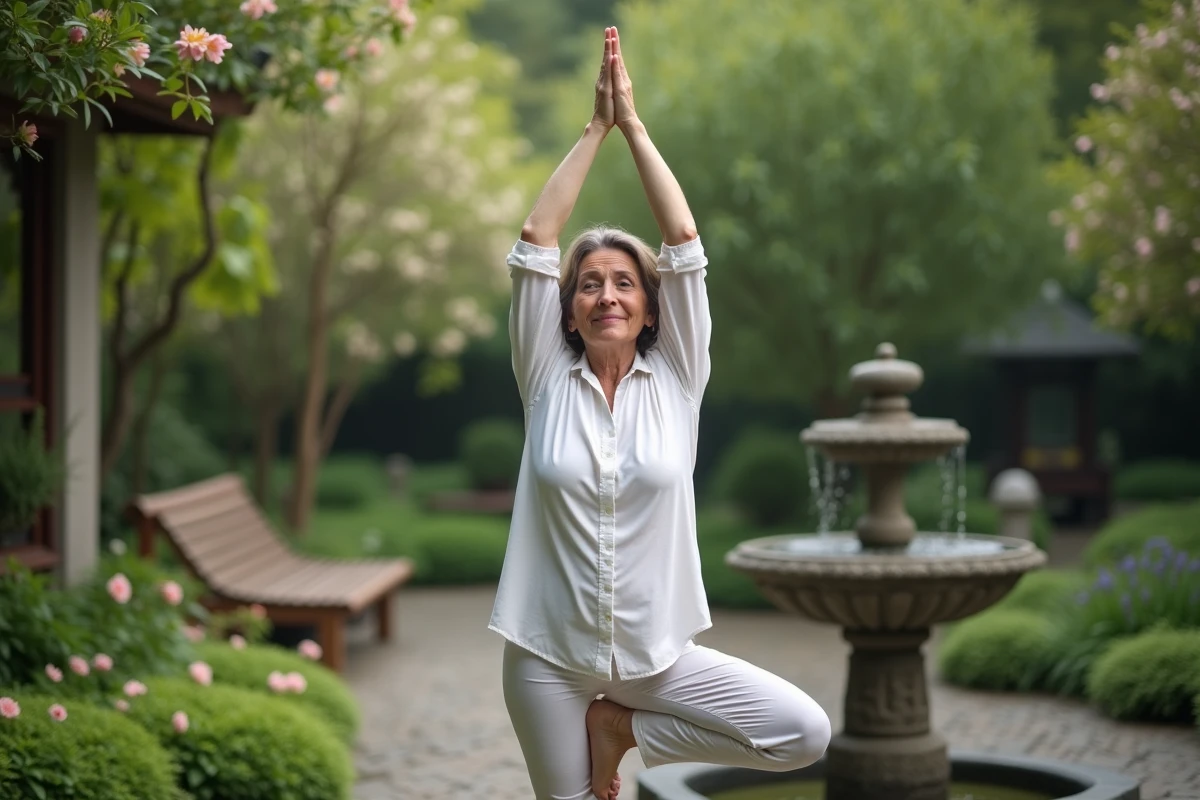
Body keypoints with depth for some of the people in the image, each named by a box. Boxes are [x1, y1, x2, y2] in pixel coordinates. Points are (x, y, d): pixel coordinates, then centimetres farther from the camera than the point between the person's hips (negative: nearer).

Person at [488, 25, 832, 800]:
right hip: (549, 656, 0)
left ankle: (622, 725, 6)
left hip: (657, 653, 1)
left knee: (806, 733, -12)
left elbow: (684, 240, -6)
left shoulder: (676, 379, 0)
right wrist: (595, 128, -3)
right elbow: (536, 241, -6)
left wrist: (634, 123, -4)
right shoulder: (547, 380, 0)